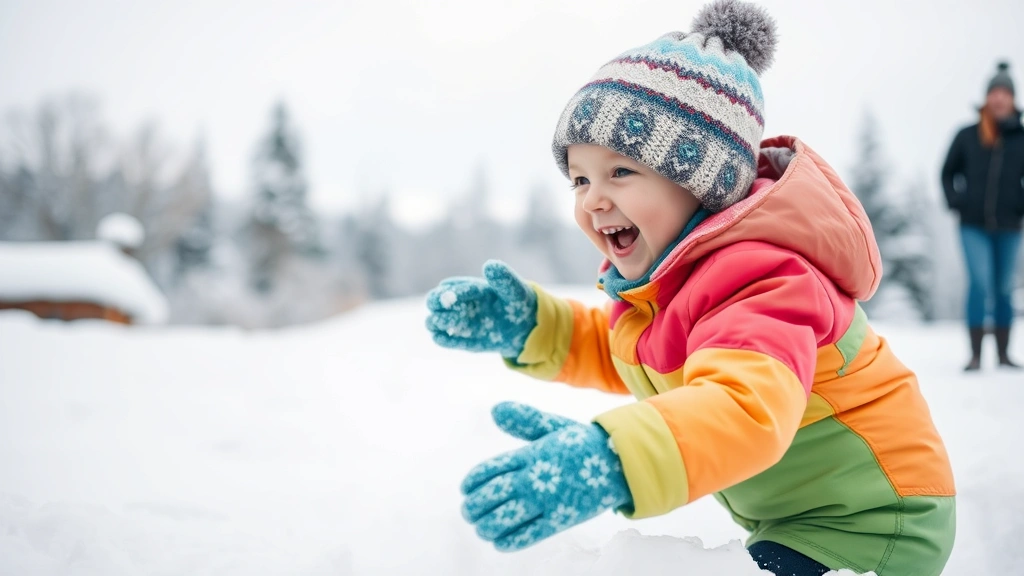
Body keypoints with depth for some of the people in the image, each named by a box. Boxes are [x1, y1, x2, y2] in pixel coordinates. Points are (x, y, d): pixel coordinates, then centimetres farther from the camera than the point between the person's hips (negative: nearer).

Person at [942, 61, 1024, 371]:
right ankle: (975, 355, -10)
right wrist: (956, 201, -1)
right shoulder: (967, 136, 2)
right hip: (973, 226, -1)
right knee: (979, 284, -13)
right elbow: (948, 173, 12)